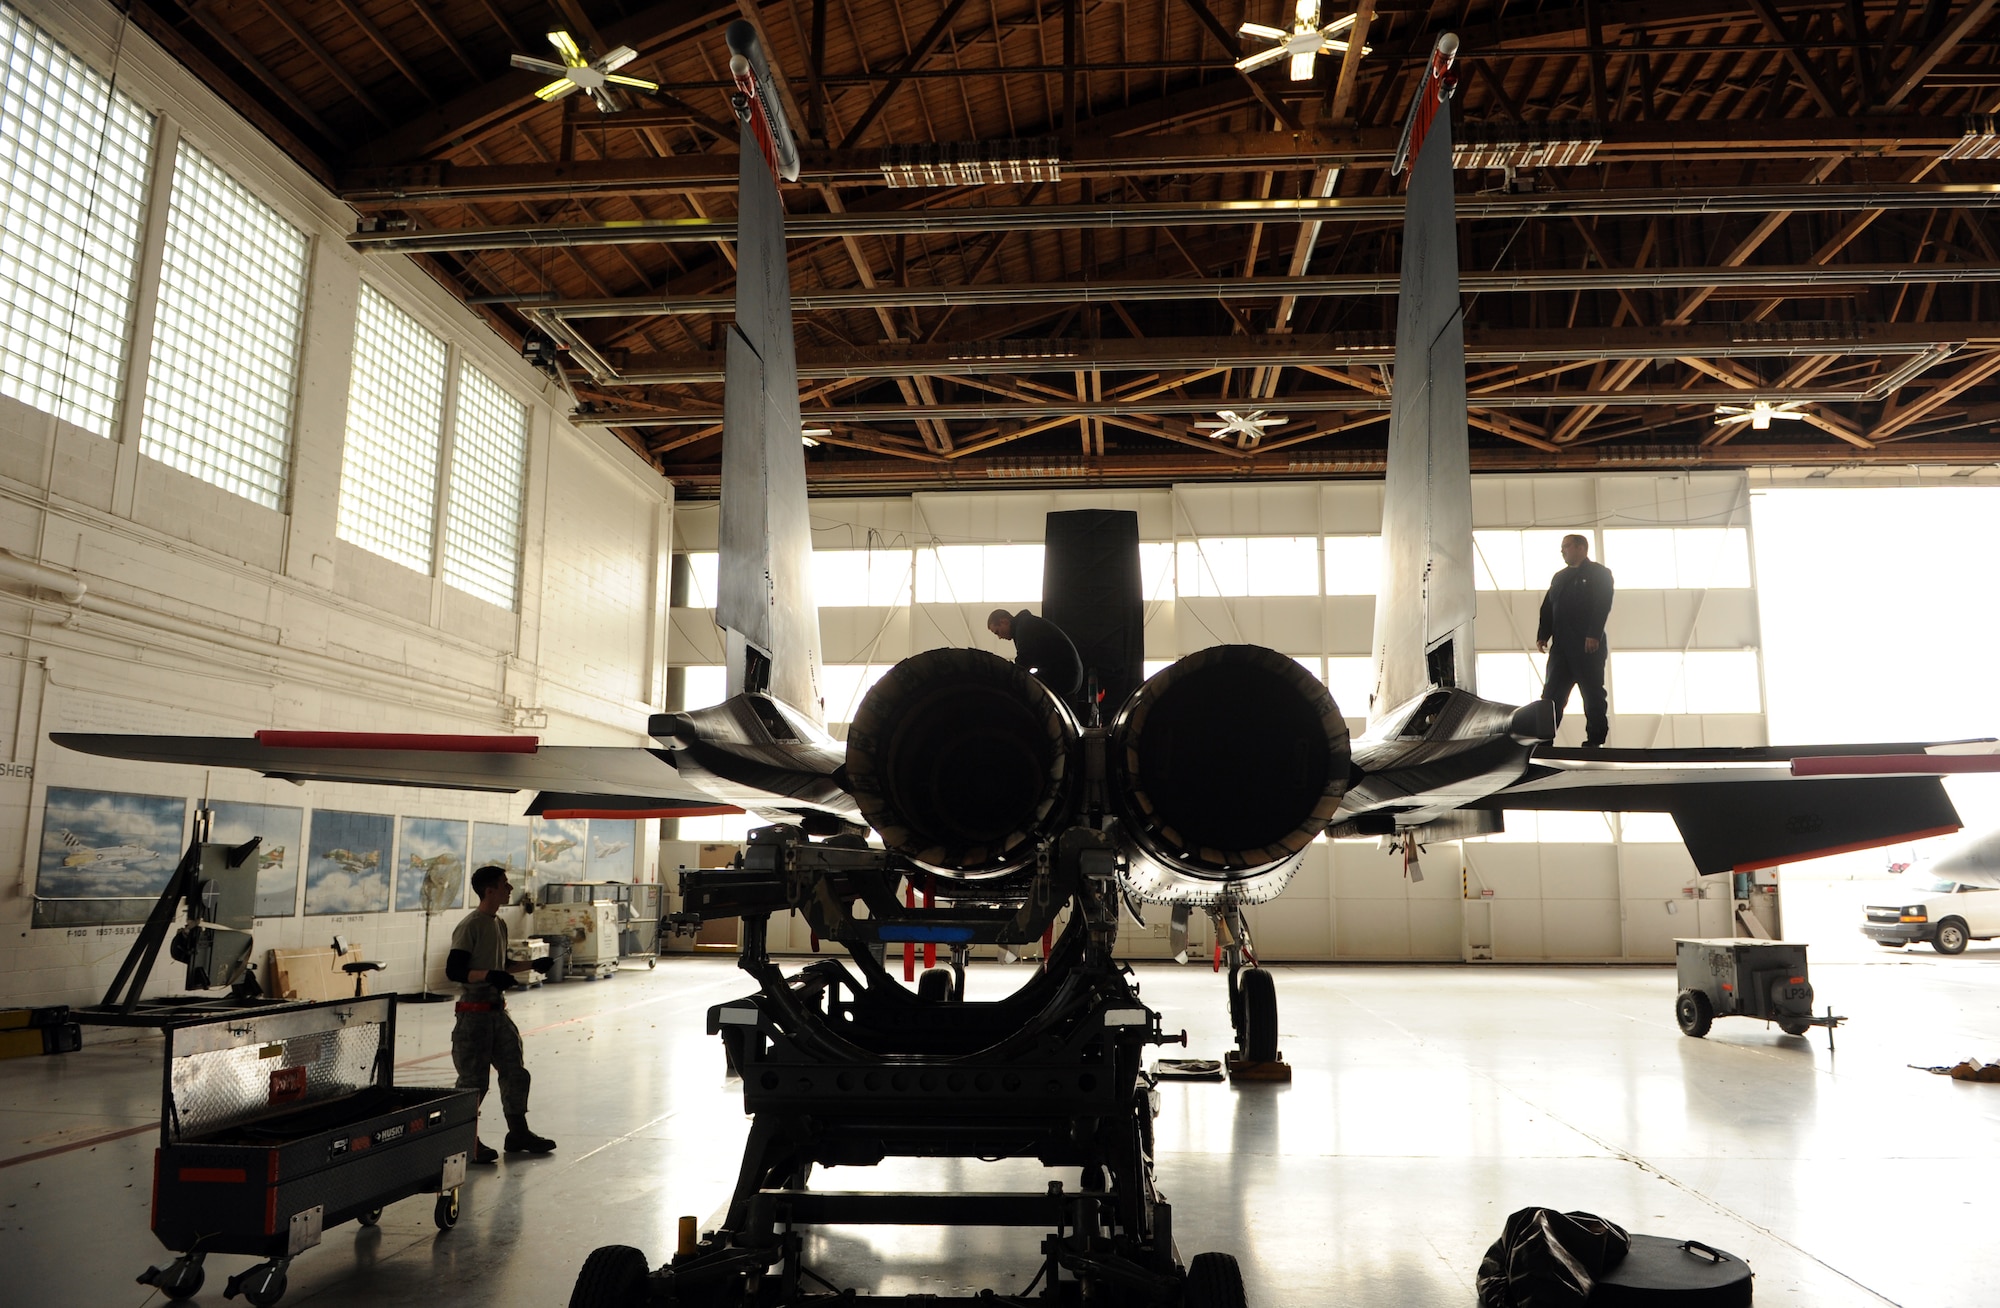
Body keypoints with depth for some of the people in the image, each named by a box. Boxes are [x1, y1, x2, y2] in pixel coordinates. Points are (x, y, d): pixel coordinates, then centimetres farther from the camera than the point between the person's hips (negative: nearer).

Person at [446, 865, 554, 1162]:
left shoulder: (499, 924, 12)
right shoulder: (470, 926, -15)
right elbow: (453, 970, -20)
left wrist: (532, 965, 15)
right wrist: (488, 976, -32)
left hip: (498, 1009, 9)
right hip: (474, 1012, -9)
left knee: (515, 1072, 12)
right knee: (474, 1080, -1)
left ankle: (518, 1133, 24)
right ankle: (468, 1142, 14)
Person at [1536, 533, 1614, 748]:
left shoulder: (1599, 573, 1)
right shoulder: (1559, 577, 20)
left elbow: (1602, 606, -11)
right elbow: (1548, 607, 14)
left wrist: (1594, 635, -21)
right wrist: (1543, 636, 2)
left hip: (1588, 645, -6)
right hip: (1561, 645, 6)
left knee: (1593, 693, 1)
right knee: (1552, 693, 1)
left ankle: (1594, 740, 6)